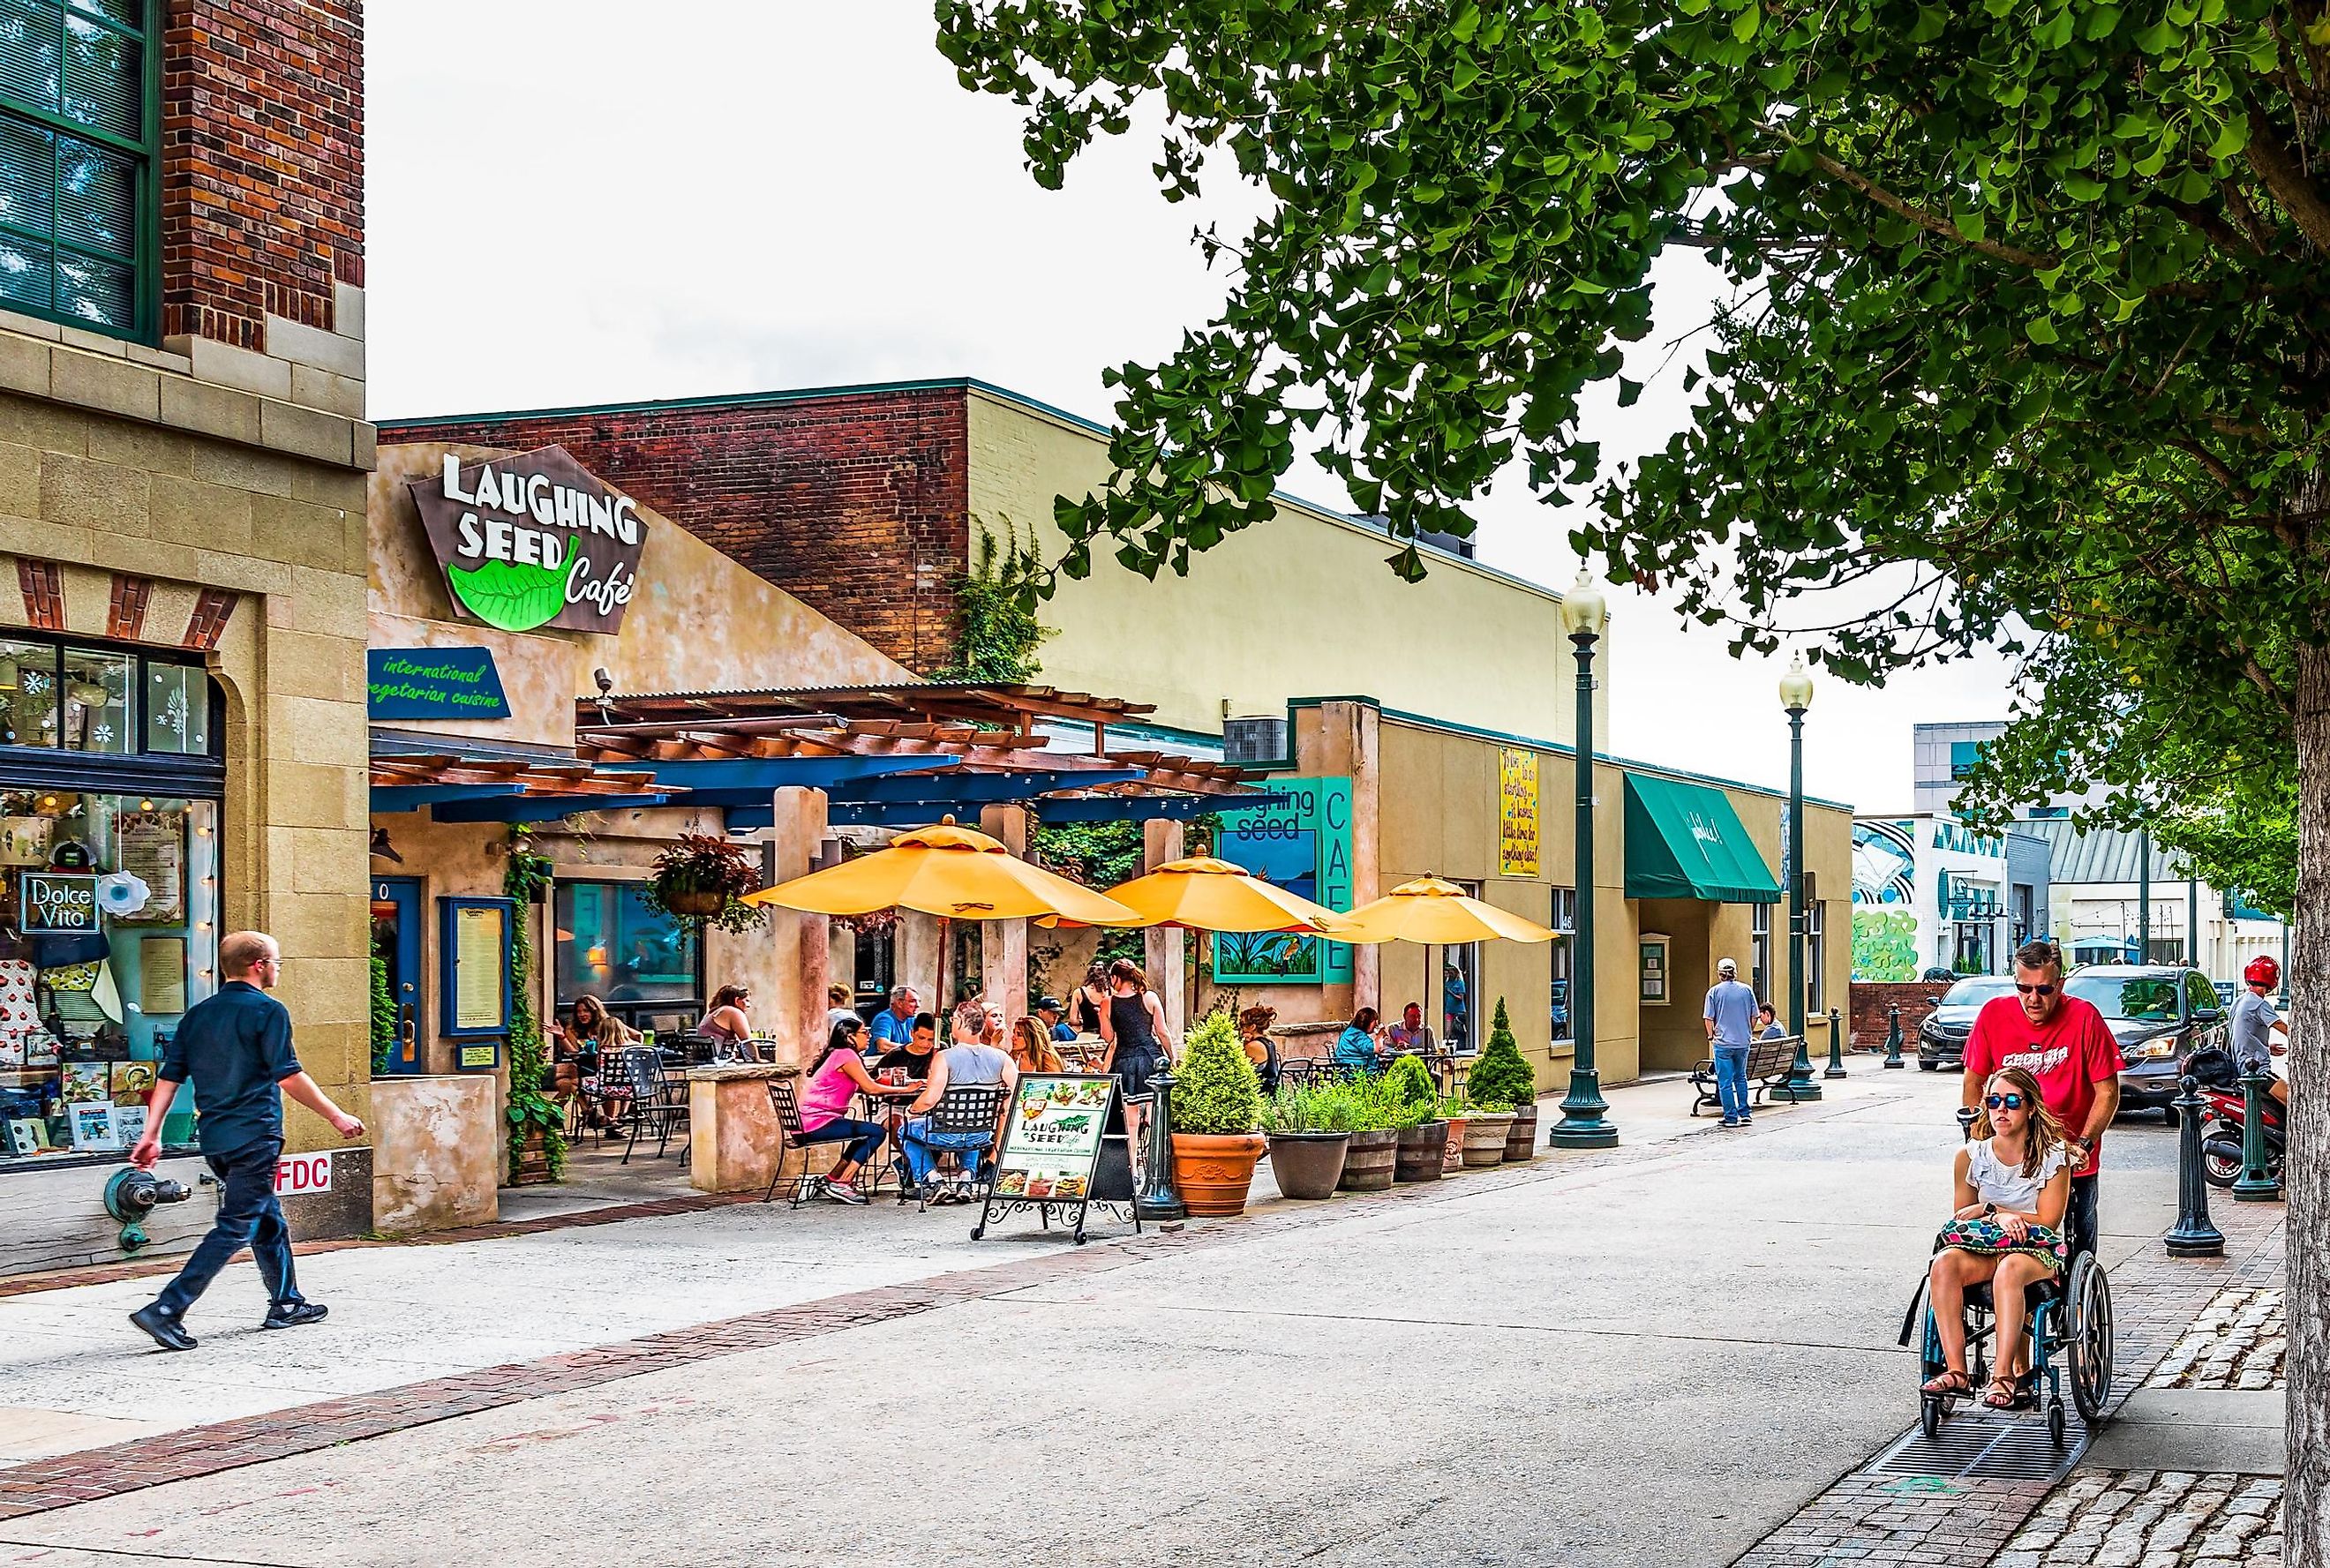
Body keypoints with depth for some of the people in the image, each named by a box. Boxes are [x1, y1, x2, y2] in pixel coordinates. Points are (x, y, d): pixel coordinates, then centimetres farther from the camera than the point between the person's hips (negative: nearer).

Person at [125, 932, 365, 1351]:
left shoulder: (198, 1014, 12)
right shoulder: (268, 1011, -9)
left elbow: (169, 1077, 8)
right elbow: (289, 1077, -14)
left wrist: (152, 1135, 9)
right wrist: (337, 1117, -6)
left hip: (214, 1138, 8)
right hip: (254, 1137, -8)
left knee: (269, 1219, 21)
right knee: (236, 1228, -7)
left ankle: (287, 1304, 30)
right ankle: (166, 1310, -16)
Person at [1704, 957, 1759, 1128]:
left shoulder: (1714, 991, -5)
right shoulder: (1746, 990, 2)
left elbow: (1709, 1018, -6)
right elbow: (1754, 1016, 6)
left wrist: (1711, 1037, 8)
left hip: (1723, 1043, -3)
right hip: (1743, 1043, 3)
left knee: (1725, 1081, 2)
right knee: (1741, 1078, 19)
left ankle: (1731, 1117, 2)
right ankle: (1745, 1114, 15)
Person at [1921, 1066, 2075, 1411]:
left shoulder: (2053, 1155, -2)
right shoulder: (1971, 1156, 7)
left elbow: (2047, 1222, -5)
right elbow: (1961, 1217, 8)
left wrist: (1990, 1209, -9)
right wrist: (1997, 1215, -13)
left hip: (2038, 1250, -3)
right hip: (1982, 1250, 3)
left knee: (2009, 1270, -39)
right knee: (1944, 1263, -32)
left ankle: (2004, 1375, -40)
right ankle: (1956, 1371, -35)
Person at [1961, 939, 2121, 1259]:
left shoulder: (2084, 1018, -12)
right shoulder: (1994, 1014, -6)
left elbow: (2107, 1092, -7)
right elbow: (1974, 1082, 6)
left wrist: (2083, 1144, -15)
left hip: (2072, 1162, -1)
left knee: (2078, 1251, 4)